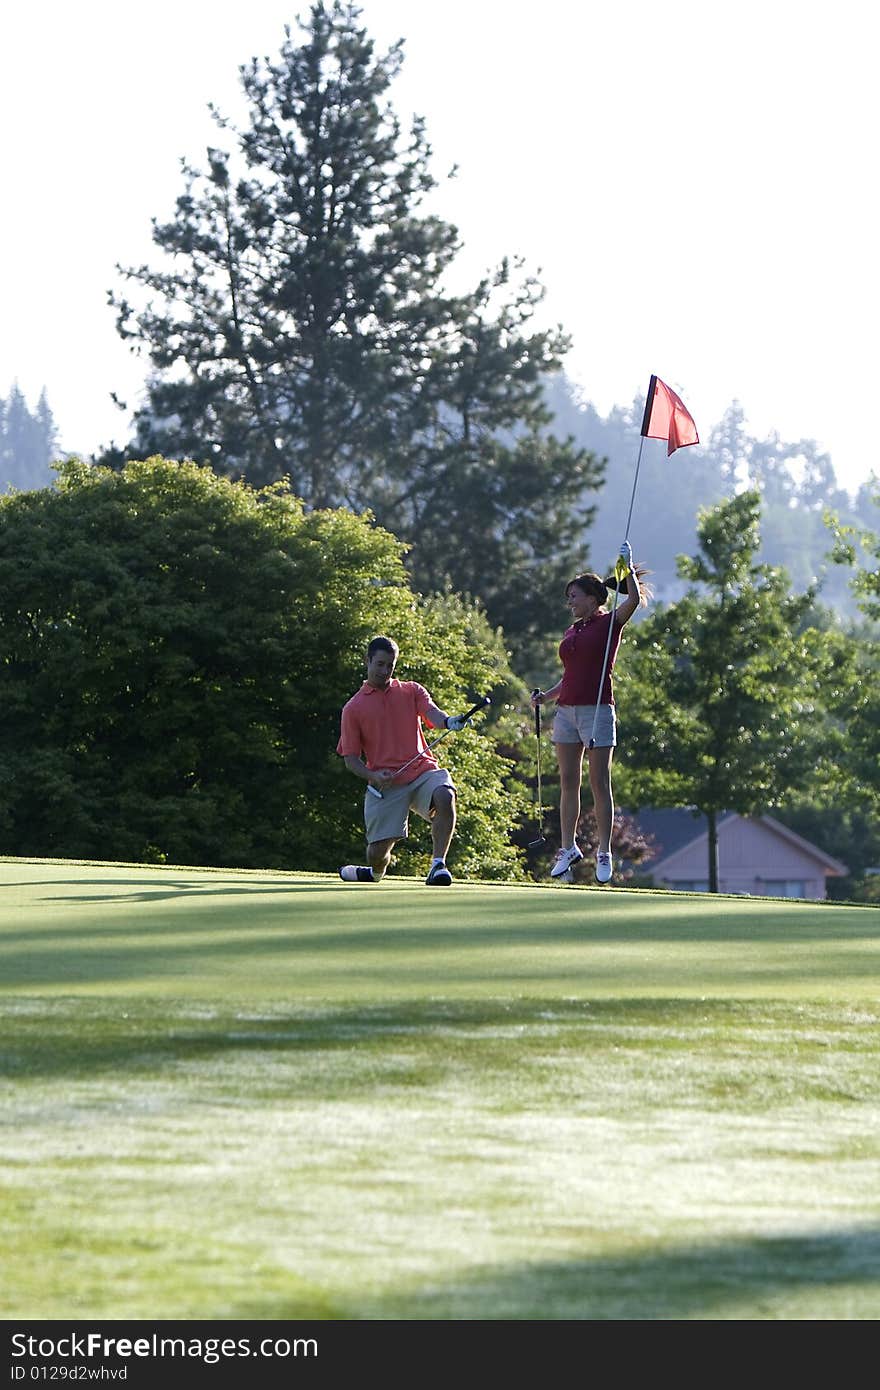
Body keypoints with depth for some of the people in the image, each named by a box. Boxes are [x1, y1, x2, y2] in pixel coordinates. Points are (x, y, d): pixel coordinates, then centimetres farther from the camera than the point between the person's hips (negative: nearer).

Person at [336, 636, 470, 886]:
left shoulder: (411, 691, 14)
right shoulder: (353, 708, 9)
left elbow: (432, 713, -6)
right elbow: (351, 760, 7)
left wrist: (449, 721, -31)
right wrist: (373, 777, -14)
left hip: (423, 771, 1)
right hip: (385, 782, -1)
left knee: (445, 796, -34)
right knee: (378, 852, -7)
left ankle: (439, 865, -24)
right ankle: (376, 872, 32)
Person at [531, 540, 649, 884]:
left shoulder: (609, 623, 0)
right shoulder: (572, 631, 18)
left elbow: (634, 599, -19)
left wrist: (627, 567, -18)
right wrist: (546, 695, 10)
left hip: (597, 710, -7)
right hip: (566, 710, 7)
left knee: (600, 782, -5)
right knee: (568, 782, 6)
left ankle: (604, 853, -2)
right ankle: (568, 848, 11)